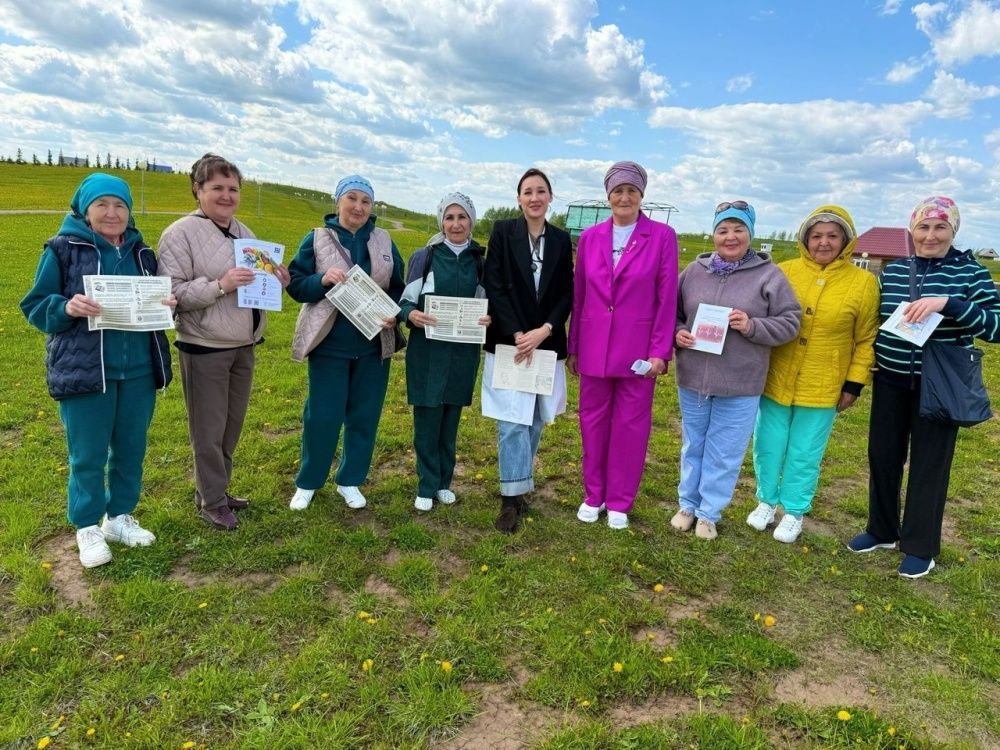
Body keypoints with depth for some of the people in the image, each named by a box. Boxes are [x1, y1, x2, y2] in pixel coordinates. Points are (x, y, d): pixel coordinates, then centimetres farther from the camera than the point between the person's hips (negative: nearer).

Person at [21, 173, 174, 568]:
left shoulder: (141, 251, 10)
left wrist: (167, 304, -7)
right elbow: (35, 306, -1)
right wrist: (67, 307, -22)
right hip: (85, 370, -4)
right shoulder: (62, 249, -2)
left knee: (131, 449, 13)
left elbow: (158, 300, 17)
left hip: (138, 369, 4)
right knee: (88, 455, 5)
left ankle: (121, 517, 31)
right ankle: (88, 528, 23)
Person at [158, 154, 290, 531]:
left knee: (232, 426, 17)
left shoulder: (244, 232, 11)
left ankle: (217, 490, 34)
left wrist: (275, 281, -2)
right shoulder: (180, 233, -10)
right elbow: (170, 293, -16)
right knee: (209, 430, 5)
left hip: (244, 345, 7)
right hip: (205, 348, -7)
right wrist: (219, 285, -26)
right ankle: (211, 502, 21)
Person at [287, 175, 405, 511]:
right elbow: (295, 285, -3)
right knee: (322, 417, 3)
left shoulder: (384, 241, 5)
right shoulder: (316, 239, -2)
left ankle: (350, 481, 27)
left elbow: (398, 288, 10)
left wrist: (394, 314, -10)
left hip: (373, 344, 3)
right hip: (330, 344, -3)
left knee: (364, 416, 10)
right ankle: (307, 483, 23)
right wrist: (322, 280, -22)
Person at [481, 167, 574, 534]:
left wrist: (543, 330, -11)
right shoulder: (503, 232, -1)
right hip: (509, 342, -3)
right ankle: (512, 497, 3)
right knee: (513, 422, -5)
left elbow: (566, 295, 5)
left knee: (534, 422, 9)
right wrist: (517, 334, -14)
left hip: (547, 344, 3)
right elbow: (493, 288, -6)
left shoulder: (561, 240, 7)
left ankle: (519, 485, 24)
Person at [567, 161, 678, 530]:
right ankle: (593, 494, 28)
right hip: (594, 347, 3)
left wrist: (660, 350, -8)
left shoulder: (662, 237, -4)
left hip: (637, 349, -2)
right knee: (593, 420, 11)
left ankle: (619, 502, 22)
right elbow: (578, 295, 7)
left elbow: (667, 298, -5)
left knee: (630, 424, 7)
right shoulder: (590, 237, 4)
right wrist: (572, 346, 8)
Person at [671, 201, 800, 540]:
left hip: (739, 385, -2)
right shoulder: (694, 271, 3)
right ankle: (688, 505, 34)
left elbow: (789, 322, -4)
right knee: (693, 446, 17)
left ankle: (709, 513, 25)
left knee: (724, 453, 8)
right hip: (693, 379, 3)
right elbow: (673, 314, 11)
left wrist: (752, 327, -19)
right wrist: (677, 334, -9)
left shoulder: (769, 275, -5)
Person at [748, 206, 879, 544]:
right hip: (775, 381, 2)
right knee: (768, 447, 12)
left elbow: (866, 340, 0)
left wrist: (854, 384, -3)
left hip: (822, 389, -1)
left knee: (805, 454, 10)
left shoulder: (863, 282, -4)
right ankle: (767, 501, 34)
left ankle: (794, 511, 29)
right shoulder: (784, 272, -1)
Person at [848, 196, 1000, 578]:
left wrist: (947, 302, -31)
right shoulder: (891, 271, 4)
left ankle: (920, 547, 22)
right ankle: (882, 531, 32)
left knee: (929, 464, 7)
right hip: (890, 382, 4)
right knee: (882, 457, 12)